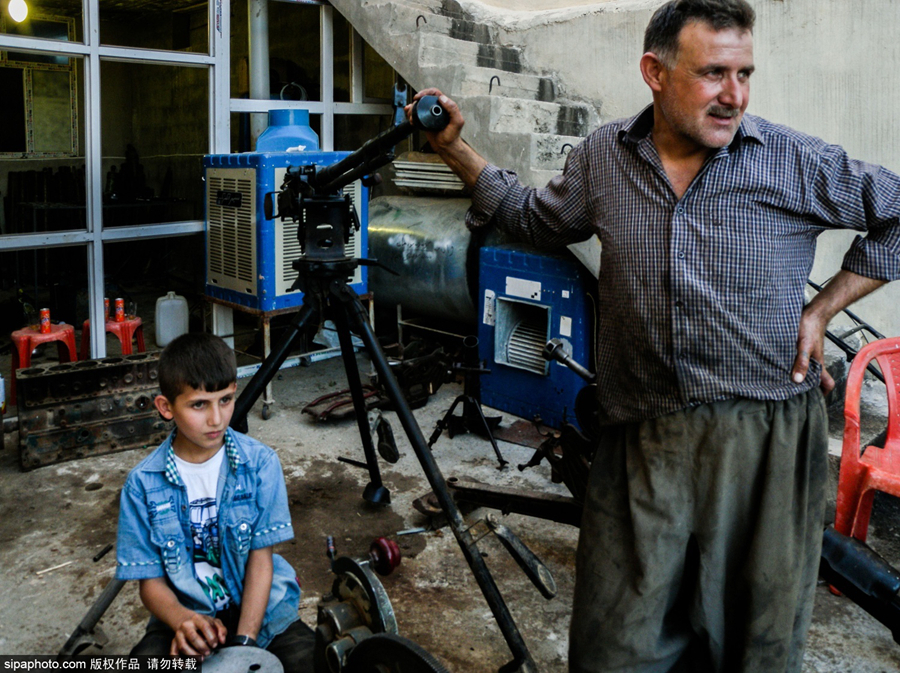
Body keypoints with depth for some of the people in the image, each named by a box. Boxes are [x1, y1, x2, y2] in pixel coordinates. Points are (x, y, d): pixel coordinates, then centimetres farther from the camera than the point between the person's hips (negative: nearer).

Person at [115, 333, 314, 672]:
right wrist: (182, 620, -25)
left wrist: (243, 641, -17)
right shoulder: (143, 484, -8)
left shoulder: (260, 463, -9)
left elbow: (261, 558, -7)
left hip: (259, 606, 0)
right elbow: (150, 579, -3)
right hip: (185, 613, 0)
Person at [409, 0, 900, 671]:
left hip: (769, 439, -1)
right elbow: (537, 220, 22)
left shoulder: (797, 161, -2)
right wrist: (456, 149, 16)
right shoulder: (602, 158, 5)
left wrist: (821, 311, 3)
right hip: (642, 441, 1)